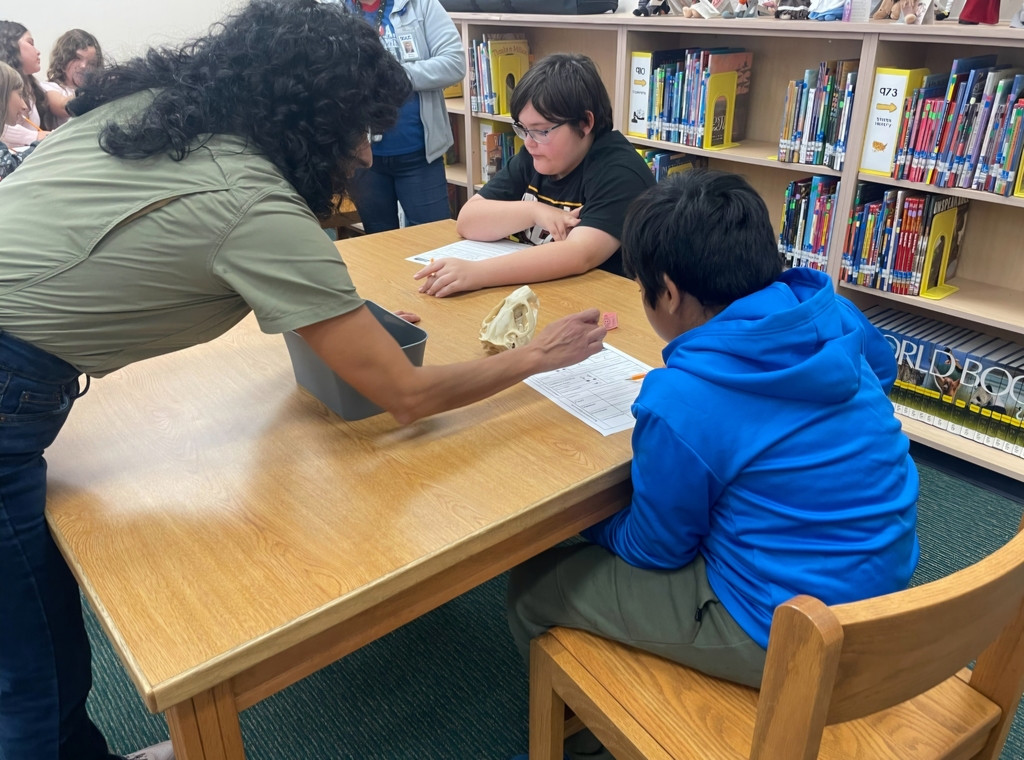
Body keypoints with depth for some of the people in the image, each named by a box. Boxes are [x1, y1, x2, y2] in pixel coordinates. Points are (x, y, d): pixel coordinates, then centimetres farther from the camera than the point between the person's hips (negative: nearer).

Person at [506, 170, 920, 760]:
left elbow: (655, 550, -12)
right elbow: (884, 368, 18)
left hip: (786, 632, -8)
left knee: (533, 587, 7)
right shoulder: (834, 314, -8)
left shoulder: (680, 402, -28)